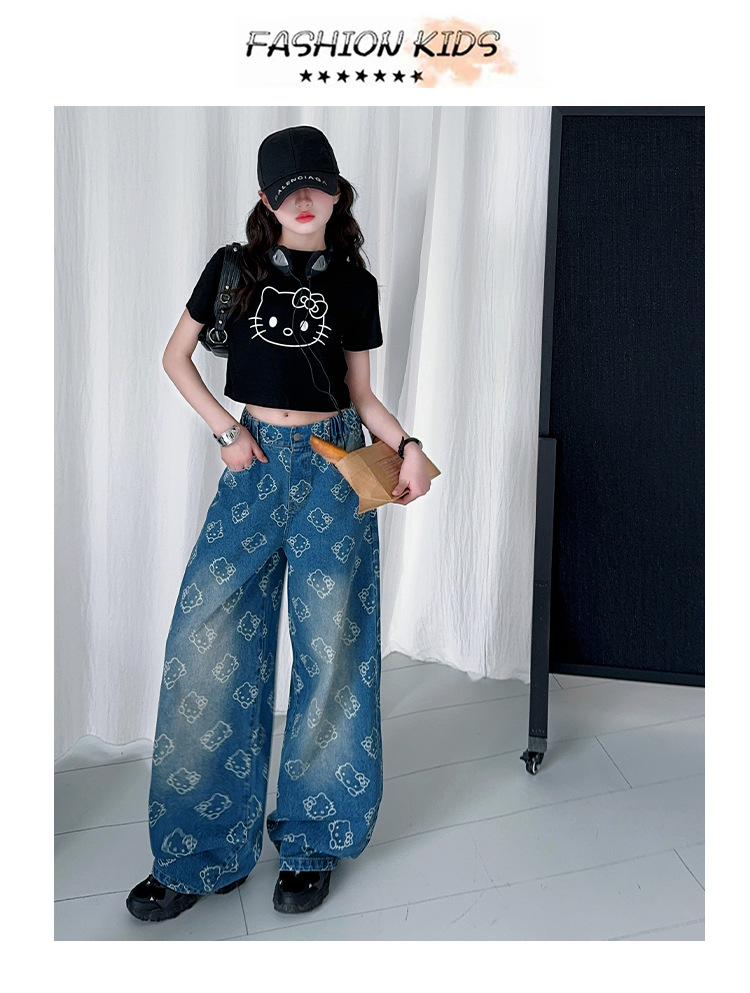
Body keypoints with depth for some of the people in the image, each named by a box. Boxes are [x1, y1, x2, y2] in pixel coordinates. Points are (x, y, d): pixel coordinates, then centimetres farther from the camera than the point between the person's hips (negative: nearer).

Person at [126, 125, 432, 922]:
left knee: (329, 646, 1)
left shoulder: (354, 284, 8)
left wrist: (407, 445, -8)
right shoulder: (233, 267, 6)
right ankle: (204, 851, 10)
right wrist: (227, 431, -2)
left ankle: (311, 842, 17)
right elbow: (176, 356, 10)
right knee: (209, 640, -5)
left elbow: (361, 393, 10)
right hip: (254, 463, 0)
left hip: (333, 468, 0)